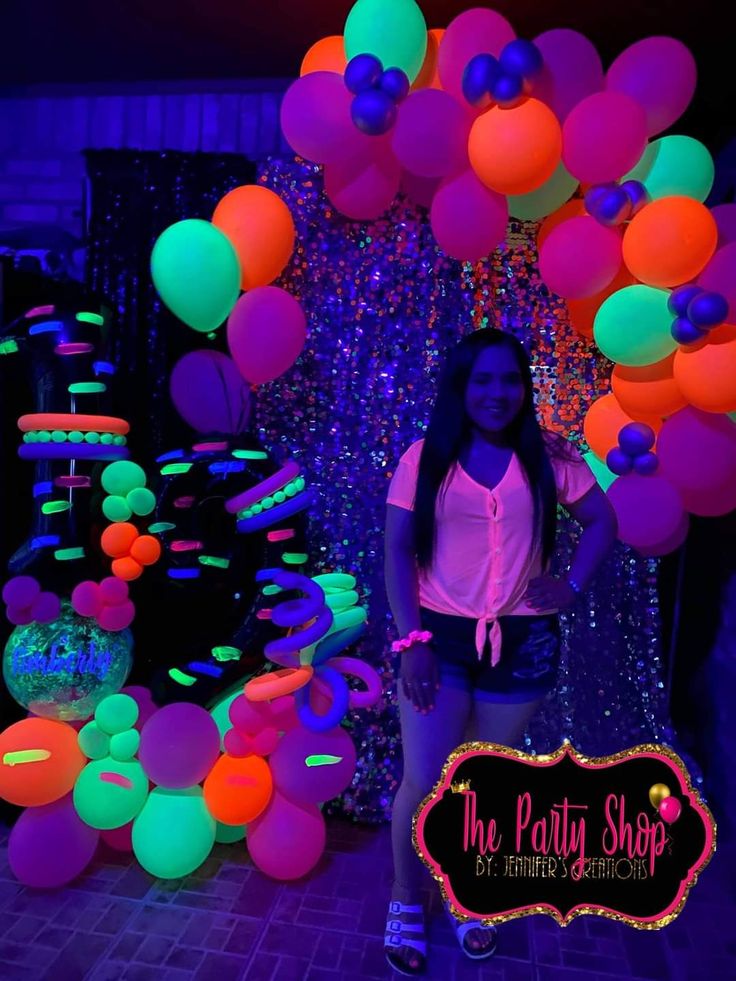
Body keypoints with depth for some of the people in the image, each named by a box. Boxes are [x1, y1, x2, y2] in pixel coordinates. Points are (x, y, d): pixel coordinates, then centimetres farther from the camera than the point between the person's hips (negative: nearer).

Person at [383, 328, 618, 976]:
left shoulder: (549, 457, -1)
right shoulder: (424, 458, -5)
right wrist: (412, 640, -12)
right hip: (441, 636, -1)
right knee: (424, 783, 4)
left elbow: (603, 521, 10)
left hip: (522, 641, 2)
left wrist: (573, 587, -2)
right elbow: (397, 552, -6)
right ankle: (407, 902, 32)